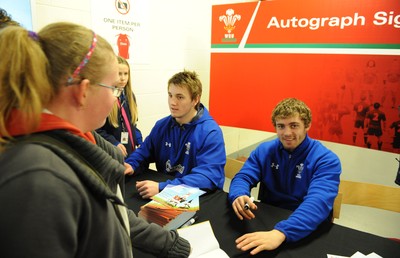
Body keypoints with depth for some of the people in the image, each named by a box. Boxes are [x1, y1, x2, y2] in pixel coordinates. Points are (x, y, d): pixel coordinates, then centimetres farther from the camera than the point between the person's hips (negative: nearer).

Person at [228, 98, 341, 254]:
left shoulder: (326, 160, -11)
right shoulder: (264, 150, 2)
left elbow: (318, 202, -25)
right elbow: (243, 177, -2)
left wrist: (280, 232, -42)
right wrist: (238, 196, -28)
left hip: (306, 231, -2)